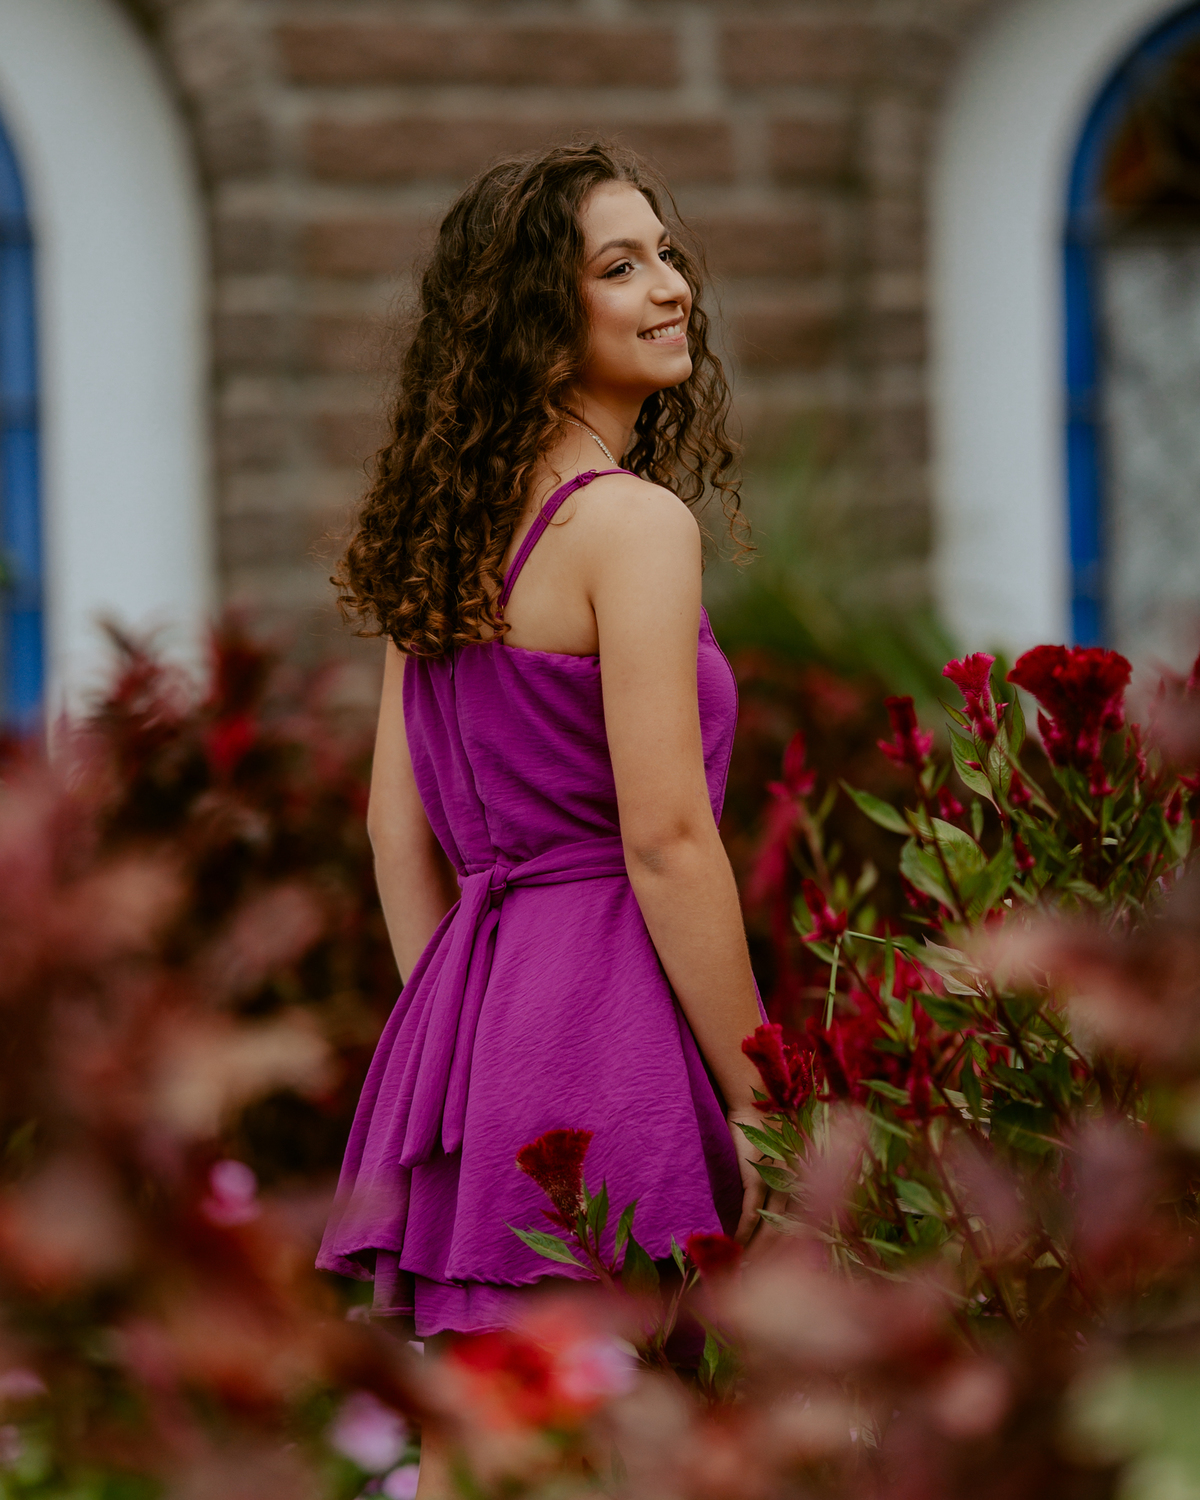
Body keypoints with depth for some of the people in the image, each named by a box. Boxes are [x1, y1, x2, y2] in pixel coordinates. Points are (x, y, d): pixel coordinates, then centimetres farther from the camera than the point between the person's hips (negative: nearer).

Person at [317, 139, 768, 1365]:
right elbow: (666, 841, -16)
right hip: (604, 1017, -8)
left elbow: (398, 833, 15)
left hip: (465, 1014, 9)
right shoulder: (632, 523, -12)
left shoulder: (447, 530, 12)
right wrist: (758, 1103, -11)